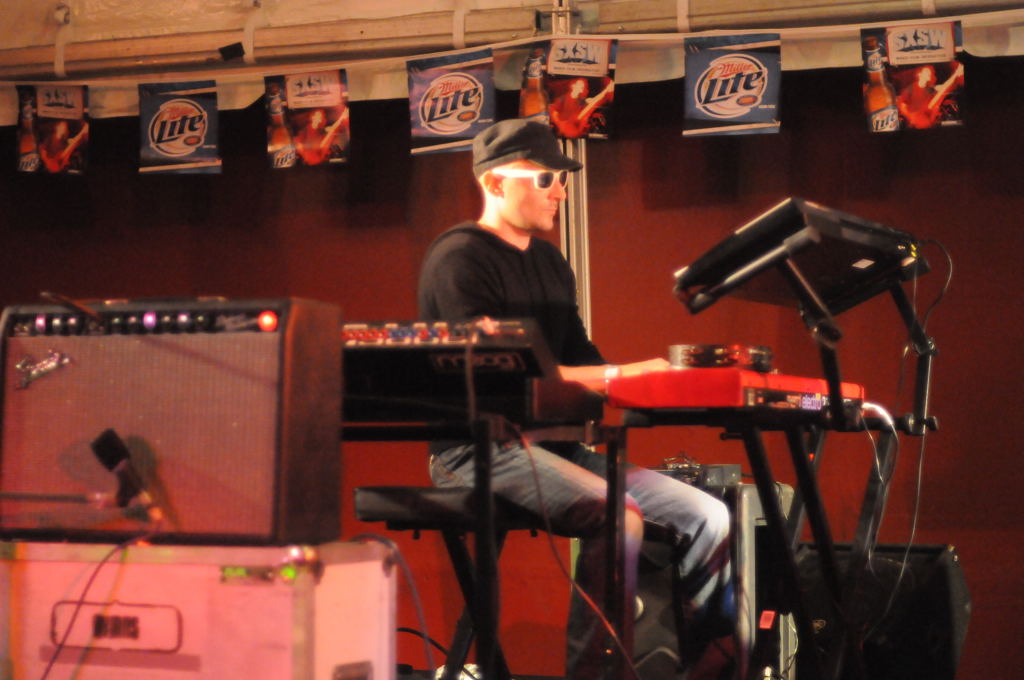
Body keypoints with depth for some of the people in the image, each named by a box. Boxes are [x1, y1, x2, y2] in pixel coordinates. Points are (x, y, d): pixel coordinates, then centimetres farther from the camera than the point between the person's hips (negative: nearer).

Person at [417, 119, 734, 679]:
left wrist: (647, 382, -2)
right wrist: (620, 376, -21)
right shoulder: (459, 259, -9)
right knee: (619, 516, -32)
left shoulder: (550, 263, 19)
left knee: (709, 517, -5)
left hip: (549, 443, 9)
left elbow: (578, 358, 18)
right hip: (480, 449, -8)